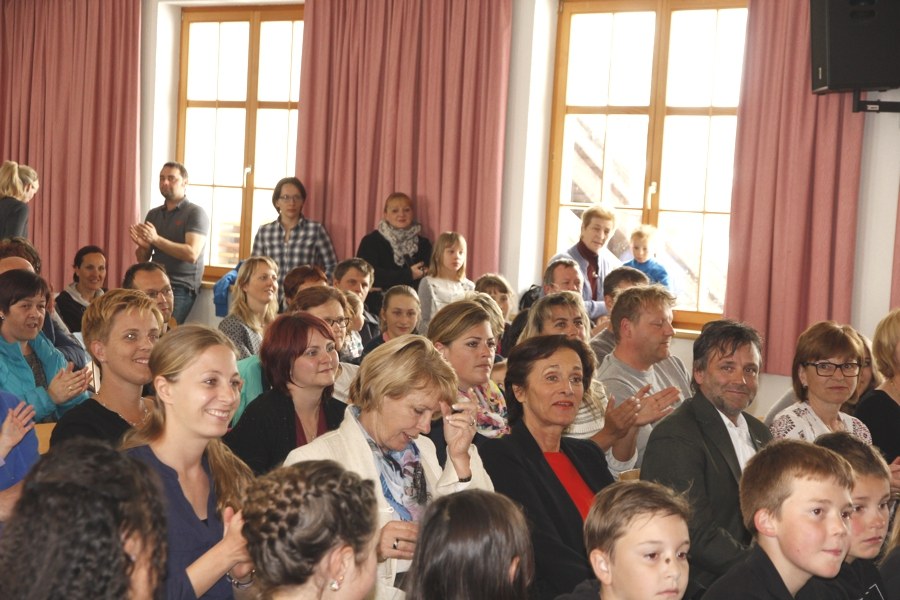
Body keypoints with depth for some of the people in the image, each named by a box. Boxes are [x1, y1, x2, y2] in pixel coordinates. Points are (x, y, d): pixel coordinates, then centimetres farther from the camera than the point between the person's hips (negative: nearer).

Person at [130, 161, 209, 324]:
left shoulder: (196, 213, -3)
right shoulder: (153, 214, 15)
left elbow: (191, 254, -16)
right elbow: (143, 259, 15)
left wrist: (156, 239, -19)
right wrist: (142, 245, -8)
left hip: (181, 287, -5)